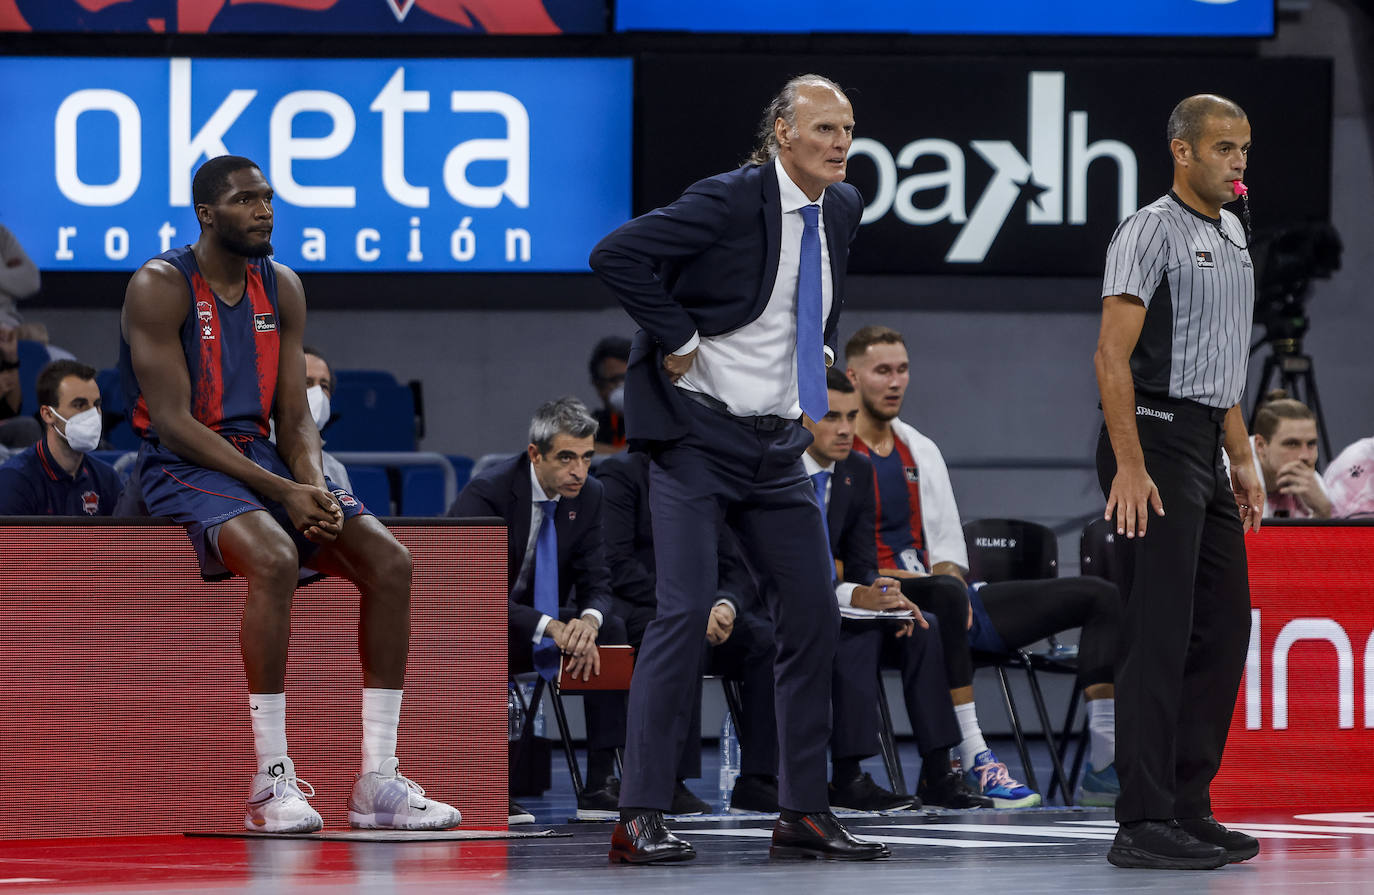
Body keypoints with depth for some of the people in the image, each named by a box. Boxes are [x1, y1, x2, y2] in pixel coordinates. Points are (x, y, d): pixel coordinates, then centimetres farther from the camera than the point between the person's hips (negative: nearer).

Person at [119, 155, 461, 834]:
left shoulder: (282, 288, 10)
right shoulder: (160, 287, -11)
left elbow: (294, 416, 10)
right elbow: (173, 423, -17)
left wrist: (314, 486, -13)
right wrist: (281, 493, -23)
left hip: (262, 457, 7)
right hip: (180, 467, -7)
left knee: (389, 560, -13)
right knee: (275, 558, -36)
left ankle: (377, 782, -12)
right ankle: (272, 780, -30)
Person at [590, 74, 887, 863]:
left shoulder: (843, 207, 8)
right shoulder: (730, 200, -16)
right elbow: (616, 256, -23)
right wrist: (679, 339, -18)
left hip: (777, 445, 7)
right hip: (697, 434, -7)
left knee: (814, 615, 5)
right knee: (686, 611, -13)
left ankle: (804, 814, 13)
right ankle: (641, 818, -11)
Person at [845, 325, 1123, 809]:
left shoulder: (921, 451, 21)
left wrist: (951, 578, -5)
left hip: (941, 596, 8)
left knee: (1099, 596, -3)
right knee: (946, 593, -44)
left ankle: (1104, 762, -15)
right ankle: (974, 761, -43)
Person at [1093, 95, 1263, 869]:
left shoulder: (1234, 240, 17)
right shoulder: (1152, 233, -10)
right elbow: (1113, 356, -17)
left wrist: (1243, 460, 21)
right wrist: (1129, 468, -22)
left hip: (1206, 449, 9)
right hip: (1154, 440, -9)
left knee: (1225, 629, 9)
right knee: (1160, 635, -11)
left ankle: (1188, 808, 16)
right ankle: (1143, 824, -10)